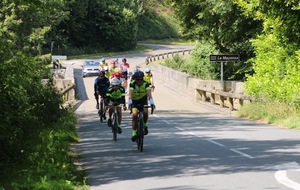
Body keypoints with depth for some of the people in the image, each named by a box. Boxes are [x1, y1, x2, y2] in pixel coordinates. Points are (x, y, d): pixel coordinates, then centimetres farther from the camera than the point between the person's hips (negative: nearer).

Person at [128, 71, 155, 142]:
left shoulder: (145, 84, -23)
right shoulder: (132, 84, -25)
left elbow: (149, 93, -35)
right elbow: (130, 94, -38)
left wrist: (152, 102, -51)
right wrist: (130, 102, -54)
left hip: (143, 100, 1)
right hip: (134, 101, -1)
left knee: (145, 112, -25)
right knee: (135, 114, -20)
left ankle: (144, 125, 3)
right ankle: (134, 132, -12)